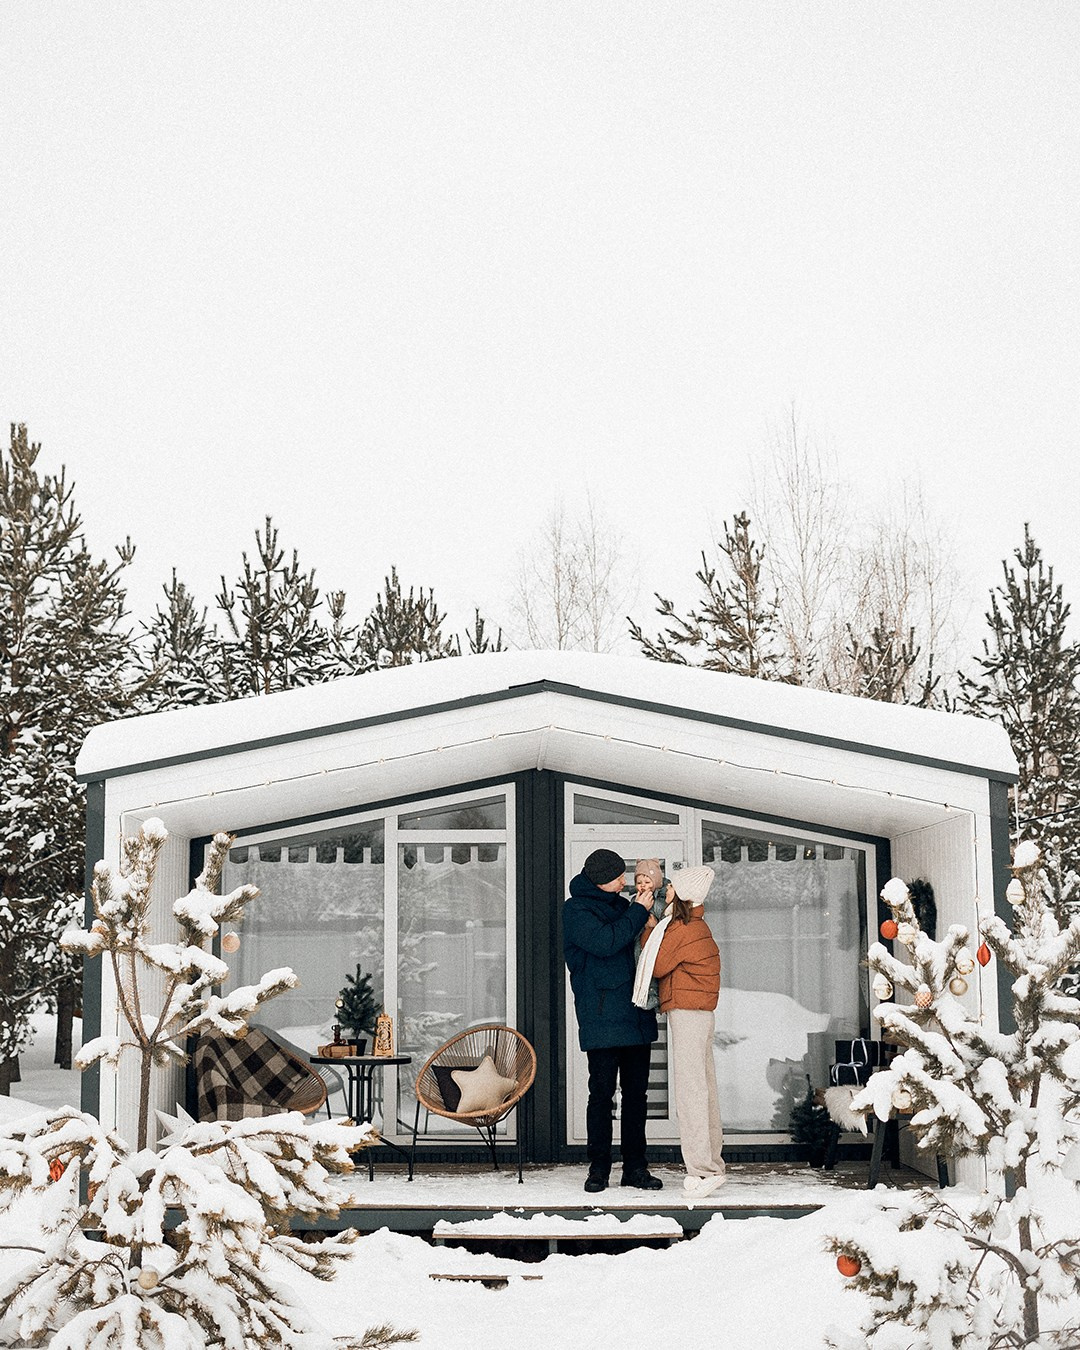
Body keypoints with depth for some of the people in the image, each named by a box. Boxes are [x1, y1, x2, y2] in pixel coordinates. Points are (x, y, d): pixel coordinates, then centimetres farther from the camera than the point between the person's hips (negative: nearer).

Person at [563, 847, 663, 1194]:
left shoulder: (621, 905, 16)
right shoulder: (575, 911, -5)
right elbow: (604, 942, -21)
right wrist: (638, 912, -13)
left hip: (636, 1017, 7)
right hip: (601, 1019, -7)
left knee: (636, 1092, 8)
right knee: (602, 1092, -3)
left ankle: (635, 1166, 14)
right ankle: (599, 1168, 6)